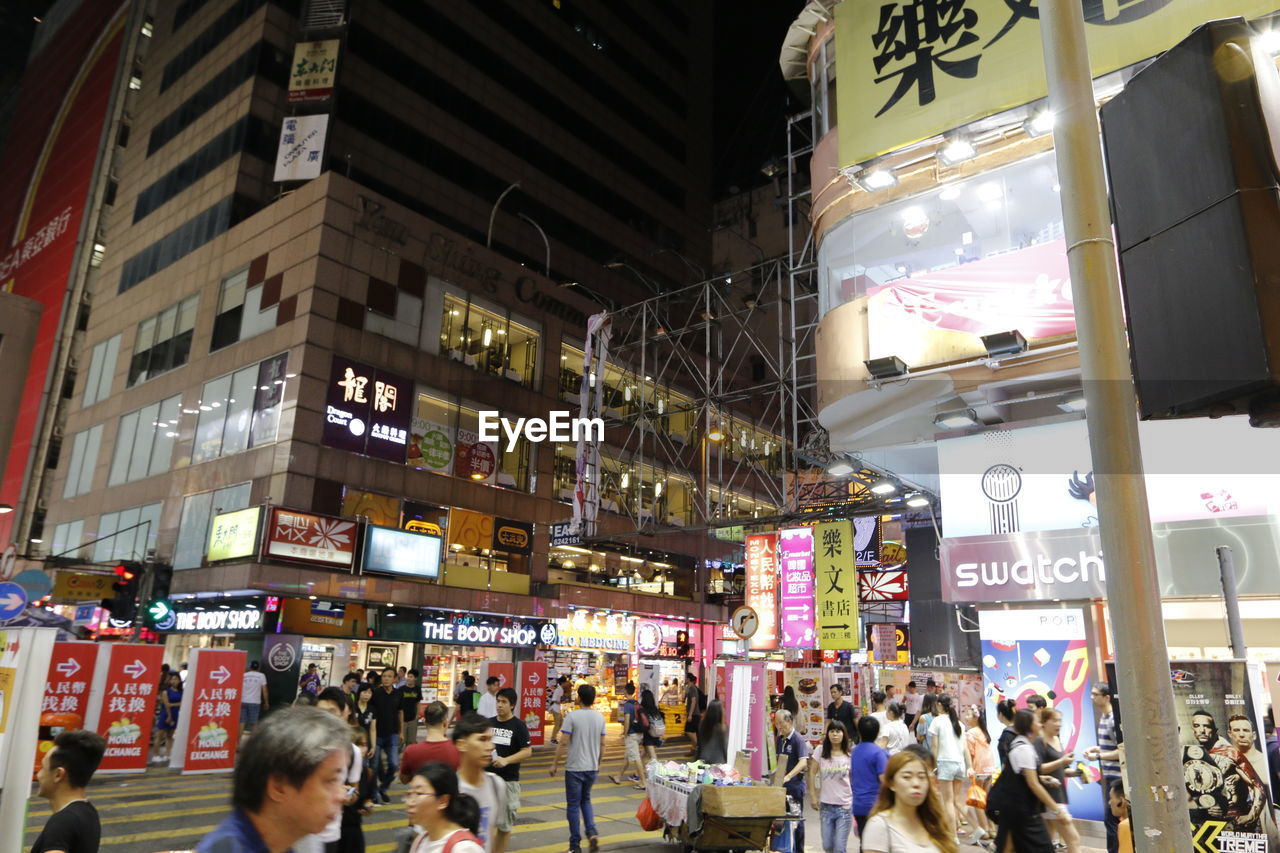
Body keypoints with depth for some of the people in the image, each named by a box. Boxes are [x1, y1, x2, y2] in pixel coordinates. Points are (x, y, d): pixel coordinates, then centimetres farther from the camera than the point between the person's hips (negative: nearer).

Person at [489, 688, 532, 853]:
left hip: (508, 779, -4)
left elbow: (527, 751, -11)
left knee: (505, 822, 7)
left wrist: (506, 760, -22)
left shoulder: (519, 726, -6)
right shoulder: (489, 723, 7)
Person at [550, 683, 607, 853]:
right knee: (585, 800, 22)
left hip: (574, 768, -5)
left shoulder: (572, 716, -14)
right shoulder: (600, 717, 2)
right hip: (592, 767, 5)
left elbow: (563, 744, -15)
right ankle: (592, 833, 3)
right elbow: (602, 744, 9)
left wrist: (554, 764, -4)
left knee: (573, 805, 6)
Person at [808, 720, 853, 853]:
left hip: (845, 807, -2)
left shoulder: (849, 756, -2)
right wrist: (813, 795, 4)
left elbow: (854, 780, 2)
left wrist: (855, 806, -2)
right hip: (826, 805, 2)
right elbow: (812, 772, 7)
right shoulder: (821, 751, 0)